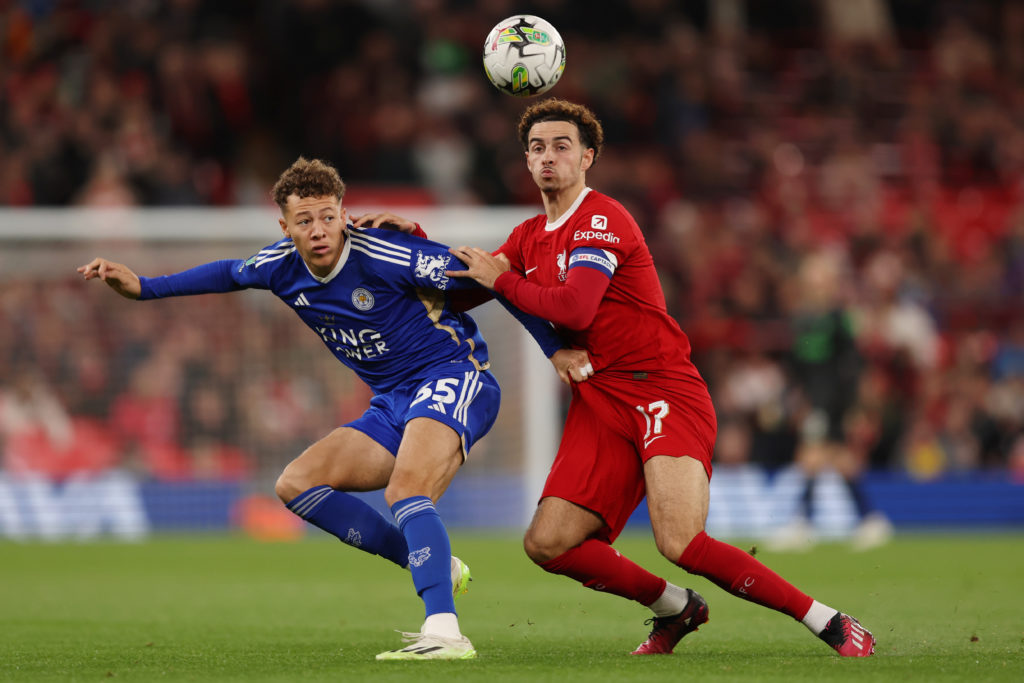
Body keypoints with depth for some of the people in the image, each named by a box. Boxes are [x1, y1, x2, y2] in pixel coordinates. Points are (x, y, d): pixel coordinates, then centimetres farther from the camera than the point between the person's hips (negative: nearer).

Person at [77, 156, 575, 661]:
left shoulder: (382, 254, -20)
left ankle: (444, 633, -45)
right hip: (391, 405, 8)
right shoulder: (283, 265, 1)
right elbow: (229, 274, 25)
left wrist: (555, 349, -12)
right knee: (296, 485, 0)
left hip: (452, 378, -8)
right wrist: (141, 287, 22)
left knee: (404, 492, -33)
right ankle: (435, 567, -2)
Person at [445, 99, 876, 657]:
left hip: (663, 392, -8)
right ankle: (676, 609, 14)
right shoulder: (530, 237, 19)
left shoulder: (601, 219, -8)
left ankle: (830, 624, -14)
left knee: (681, 543, -26)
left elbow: (575, 308, -20)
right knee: (547, 544, -8)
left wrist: (501, 280, -8)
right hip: (599, 403, 8)